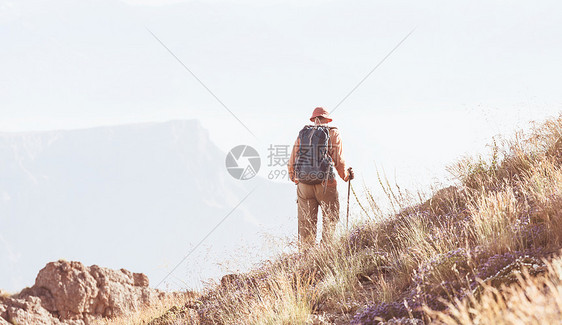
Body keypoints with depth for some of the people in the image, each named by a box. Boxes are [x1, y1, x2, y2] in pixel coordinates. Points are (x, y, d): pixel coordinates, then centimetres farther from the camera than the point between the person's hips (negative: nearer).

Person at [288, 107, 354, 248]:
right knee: (330, 220, 8)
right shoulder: (333, 134, 0)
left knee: (306, 222, 9)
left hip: (304, 184, 3)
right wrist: (346, 176, 16)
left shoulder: (302, 134, 9)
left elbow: (292, 162, 11)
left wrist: (294, 178, 29)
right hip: (325, 184, -3)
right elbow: (339, 162, -2)